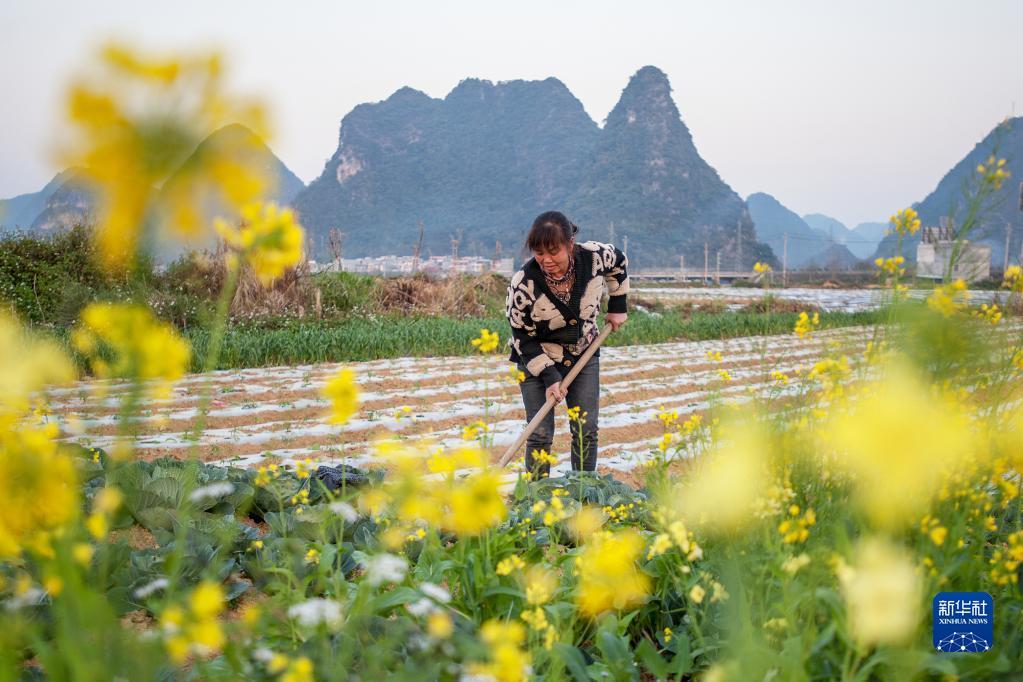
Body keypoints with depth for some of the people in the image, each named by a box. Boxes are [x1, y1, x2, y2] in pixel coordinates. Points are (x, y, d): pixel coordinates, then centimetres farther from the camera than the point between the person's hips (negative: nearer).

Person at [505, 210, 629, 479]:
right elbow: (523, 338, -16)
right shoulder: (523, 283, -27)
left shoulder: (595, 256, -21)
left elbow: (619, 262, 6)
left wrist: (617, 306, 8)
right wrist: (550, 377, -21)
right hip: (537, 359, -3)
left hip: (584, 355, 3)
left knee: (586, 430, 3)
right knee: (541, 435, -7)